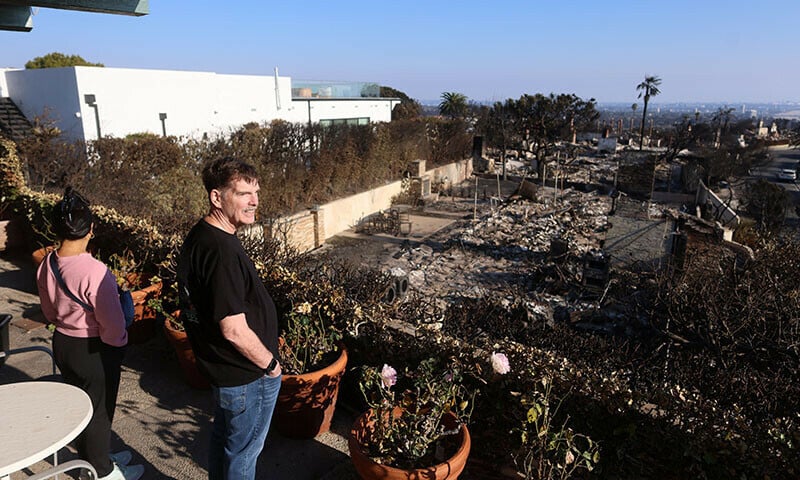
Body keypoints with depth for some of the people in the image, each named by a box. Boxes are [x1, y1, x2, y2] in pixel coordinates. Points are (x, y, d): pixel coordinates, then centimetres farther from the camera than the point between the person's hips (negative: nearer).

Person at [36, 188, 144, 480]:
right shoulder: (94, 272, -30)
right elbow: (113, 324, -25)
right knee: (99, 411, 12)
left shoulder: (46, 266, -6)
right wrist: (116, 345, -5)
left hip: (62, 345, 7)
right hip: (94, 351, -7)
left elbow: (49, 312, 8)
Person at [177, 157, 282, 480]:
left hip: (218, 366, 9)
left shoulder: (198, 236, 0)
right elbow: (234, 330, -30)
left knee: (224, 436, 27)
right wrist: (270, 363, -13)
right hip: (246, 375, -9)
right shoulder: (222, 252, -31)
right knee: (243, 452, 13)